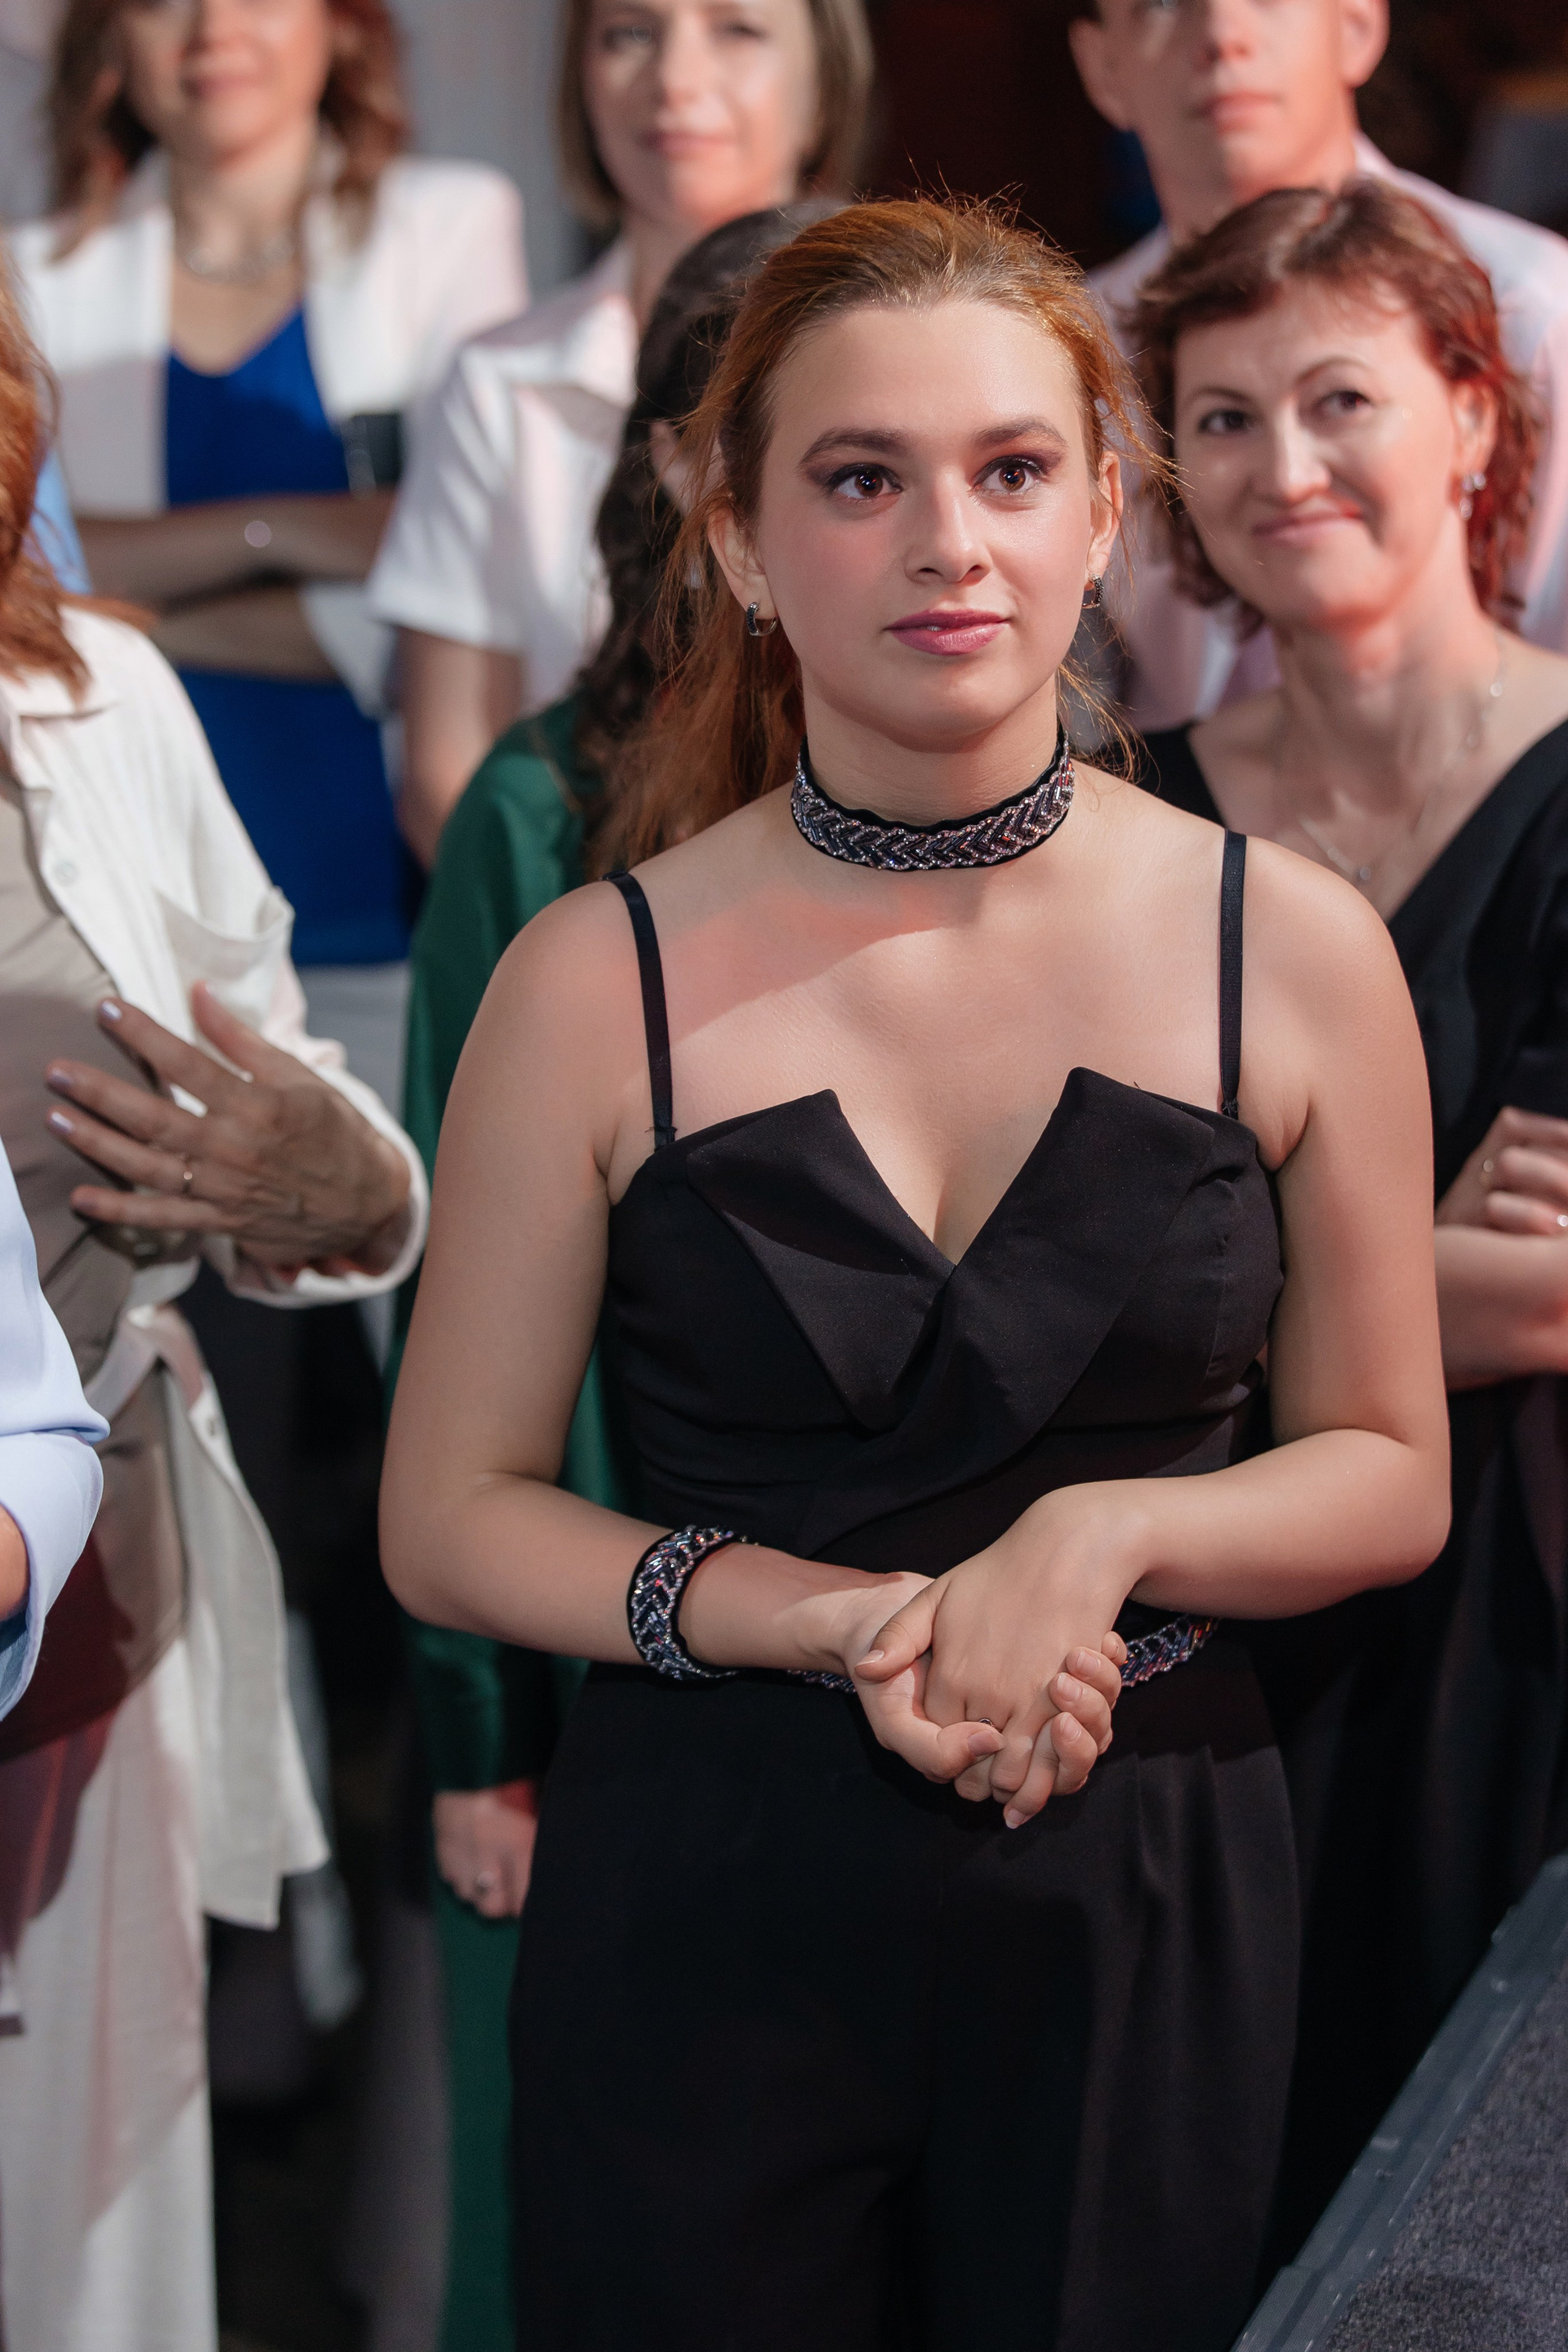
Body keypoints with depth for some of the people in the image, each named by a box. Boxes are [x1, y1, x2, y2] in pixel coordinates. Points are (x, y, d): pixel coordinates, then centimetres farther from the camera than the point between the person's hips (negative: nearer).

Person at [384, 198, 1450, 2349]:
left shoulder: (1293, 948, -2)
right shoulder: (600, 981, -5)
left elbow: (1389, 1474, 5)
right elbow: (450, 1521, -2)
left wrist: (1105, 1538, -14)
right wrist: (829, 1620, -16)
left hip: (1149, 1907, 1)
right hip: (706, 1906, -1)